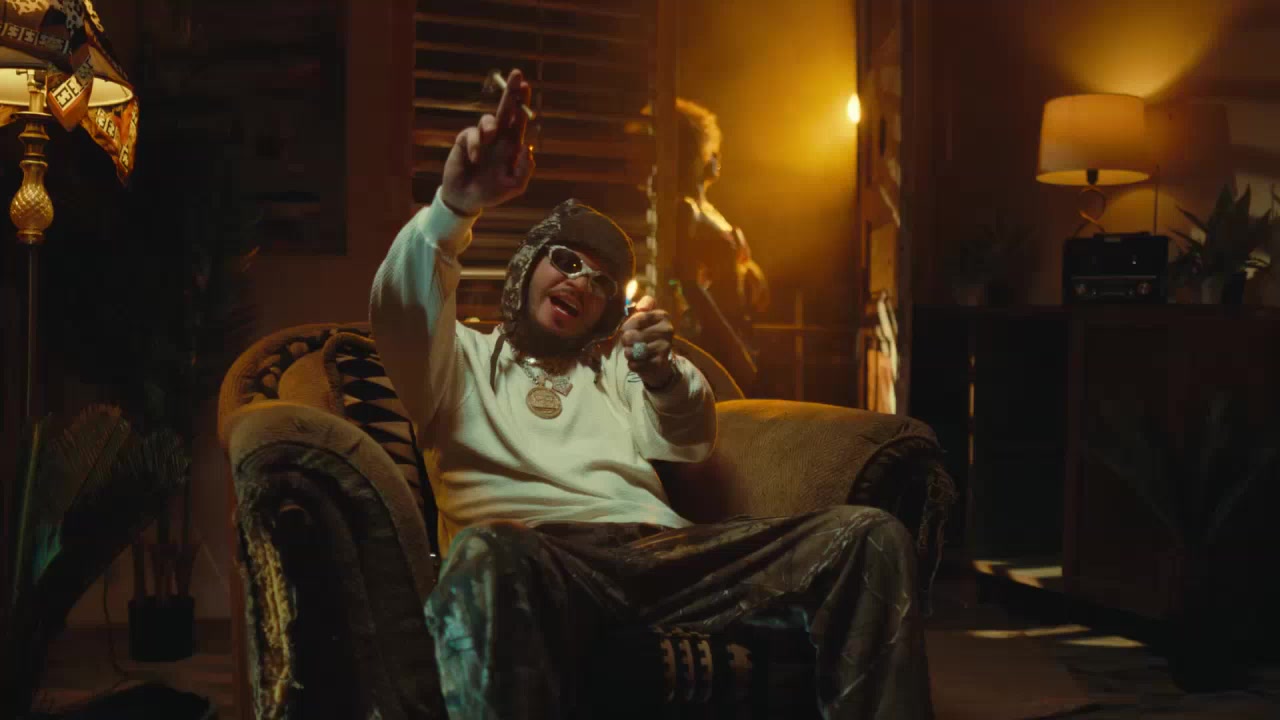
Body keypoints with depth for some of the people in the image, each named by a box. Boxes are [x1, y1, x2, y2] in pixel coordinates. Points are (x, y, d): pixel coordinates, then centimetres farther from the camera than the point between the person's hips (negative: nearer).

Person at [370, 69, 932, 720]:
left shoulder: (616, 367, 35)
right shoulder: (464, 361, 24)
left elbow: (690, 441, 17)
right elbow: (401, 314, 0)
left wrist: (662, 376, -8)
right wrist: (454, 206, -20)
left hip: (663, 550, 4)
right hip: (540, 554, -3)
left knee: (871, 536, -16)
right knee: (486, 555, -43)